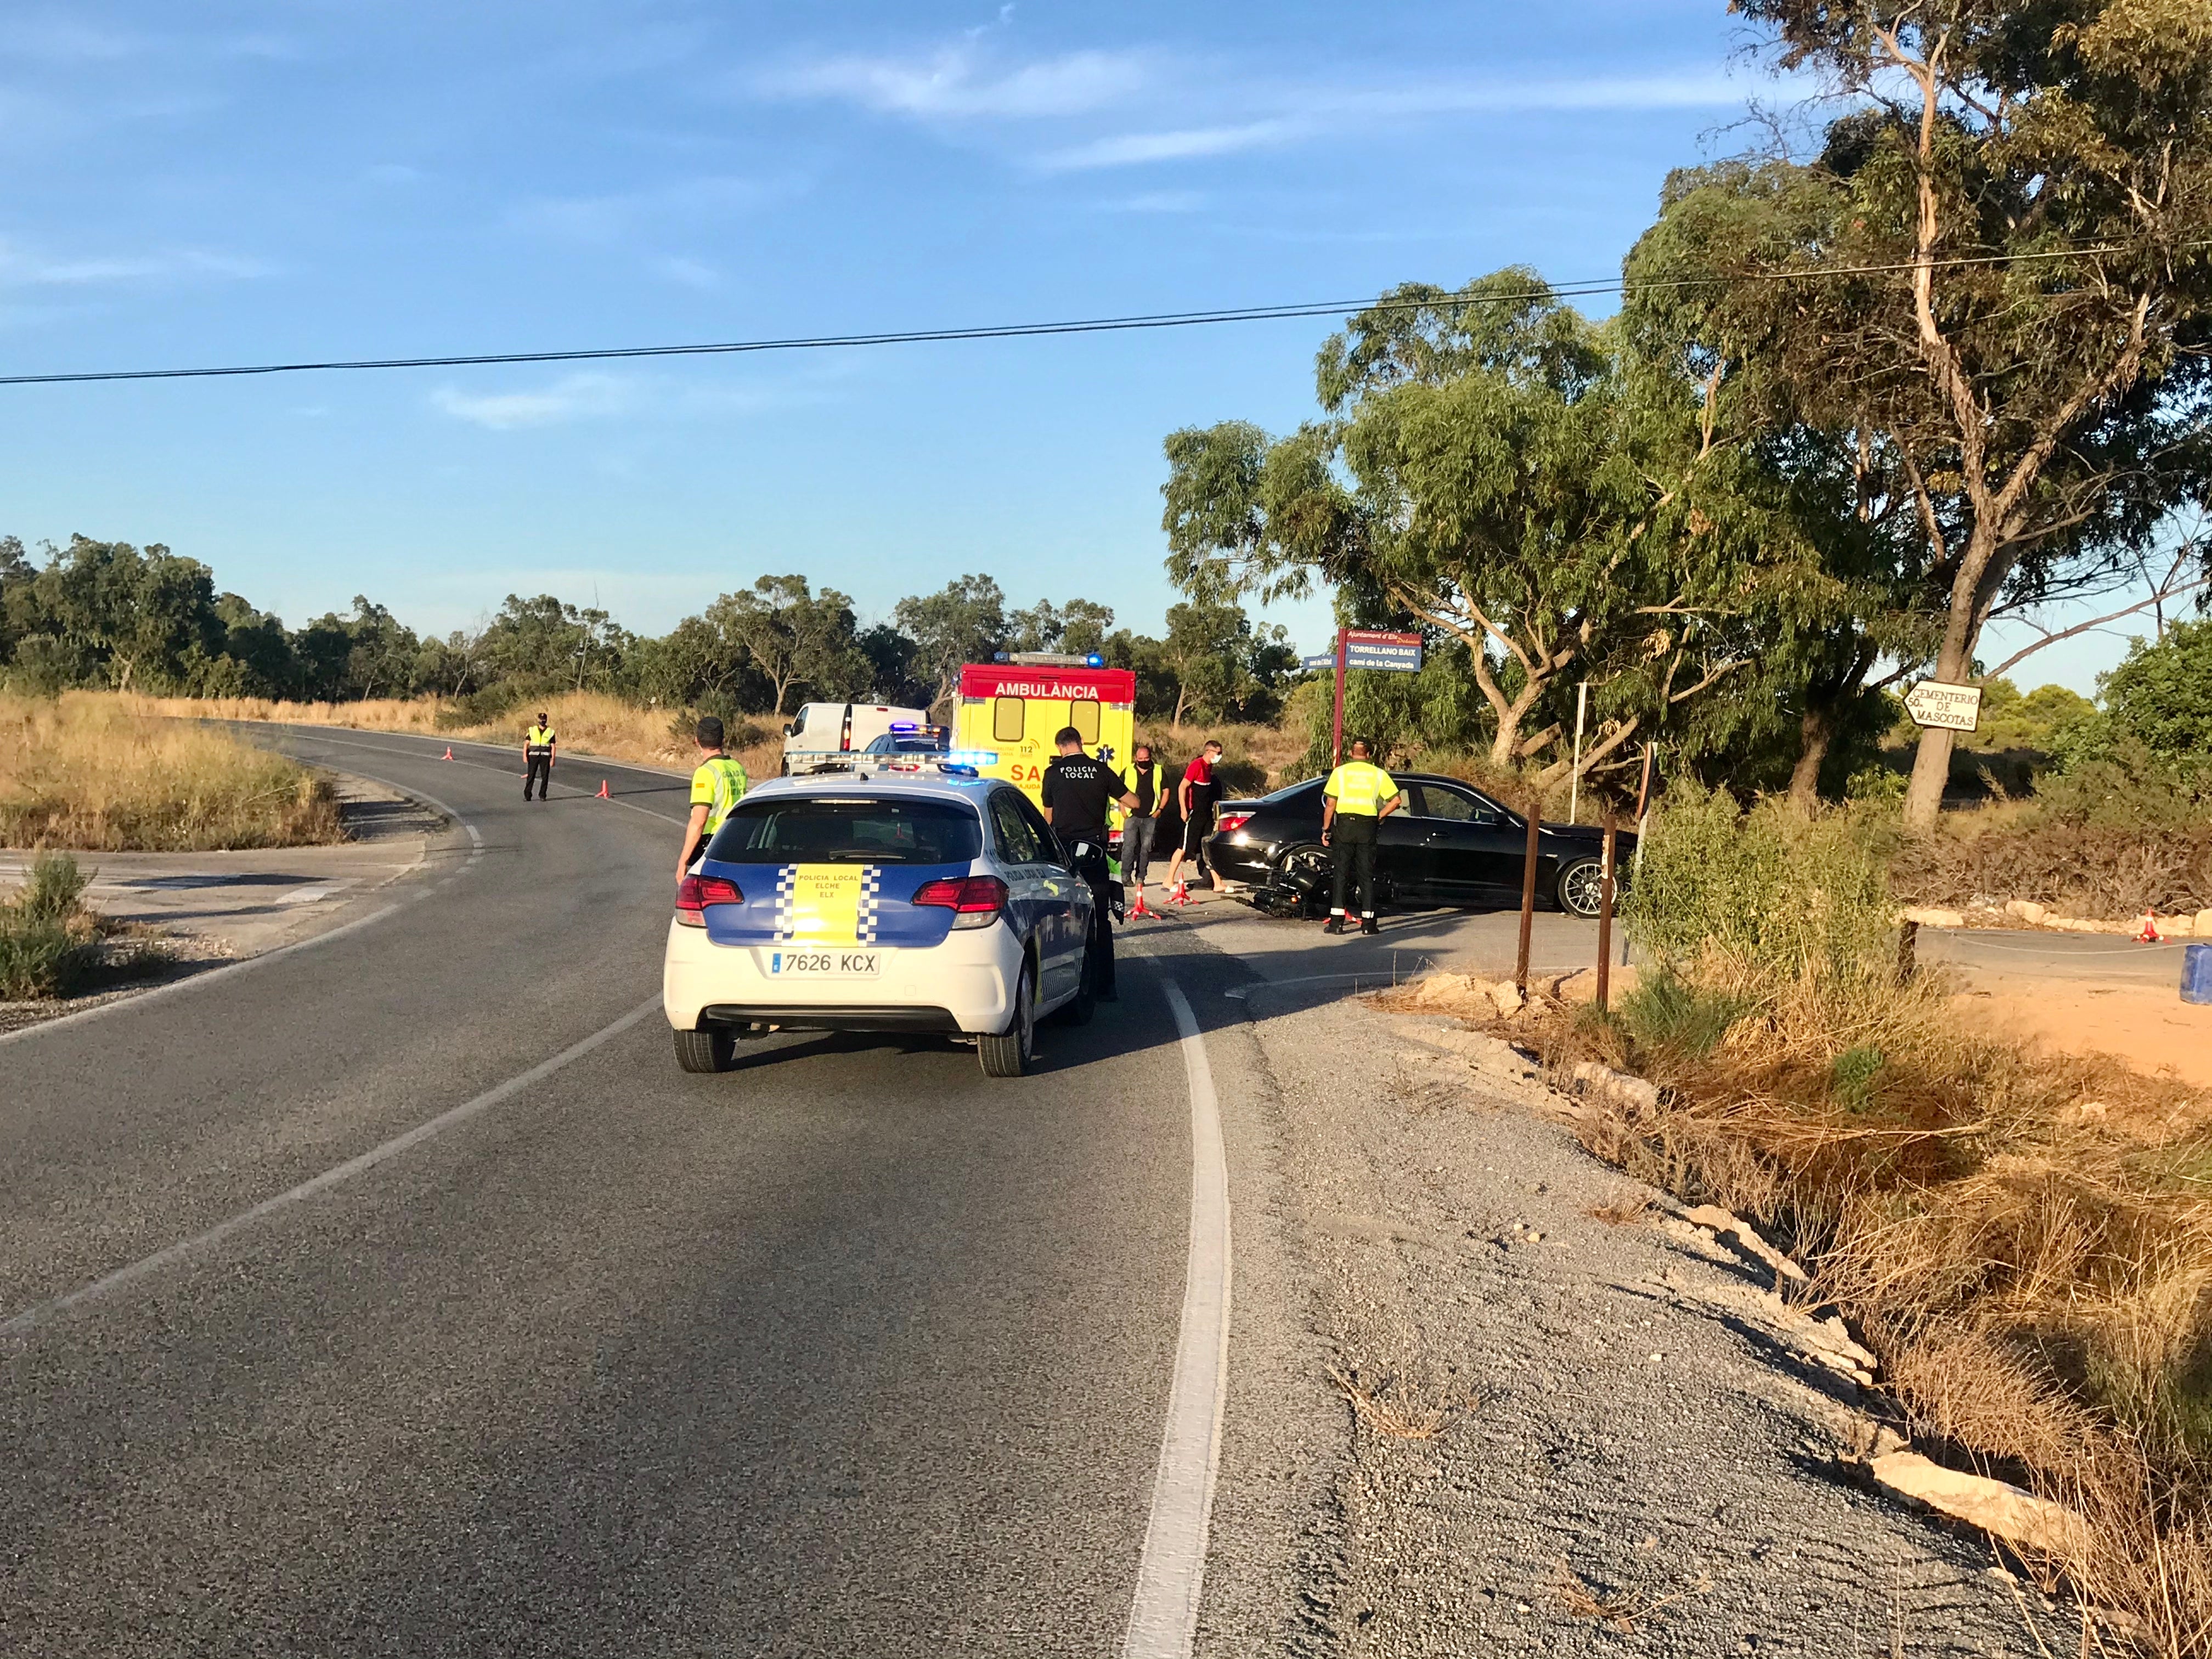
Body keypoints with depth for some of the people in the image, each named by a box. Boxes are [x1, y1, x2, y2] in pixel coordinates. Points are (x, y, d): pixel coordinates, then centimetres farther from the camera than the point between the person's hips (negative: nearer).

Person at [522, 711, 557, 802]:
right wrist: (525, 756, -7)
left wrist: (553, 759, -4)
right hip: (534, 756, 0)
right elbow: (526, 744, 4)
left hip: (545, 757, 0)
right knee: (531, 776, -4)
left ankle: (542, 796, 7)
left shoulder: (550, 732, 6)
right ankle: (527, 795, 1)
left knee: (545, 777, -2)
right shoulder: (532, 730, 6)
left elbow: (553, 747, 5)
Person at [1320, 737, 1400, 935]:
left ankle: (1337, 921, -3)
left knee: (1341, 873, 2)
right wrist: (1380, 816, 9)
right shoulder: (1378, 774, 5)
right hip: (1367, 827, 1)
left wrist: (1326, 829, 4)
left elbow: (1330, 804, -2)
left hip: (1344, 824, -1)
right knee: (1367, 875, 6)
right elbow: (1396, 800, 1)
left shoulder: (1340, 772, 2)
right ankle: (1368, 922, 5)